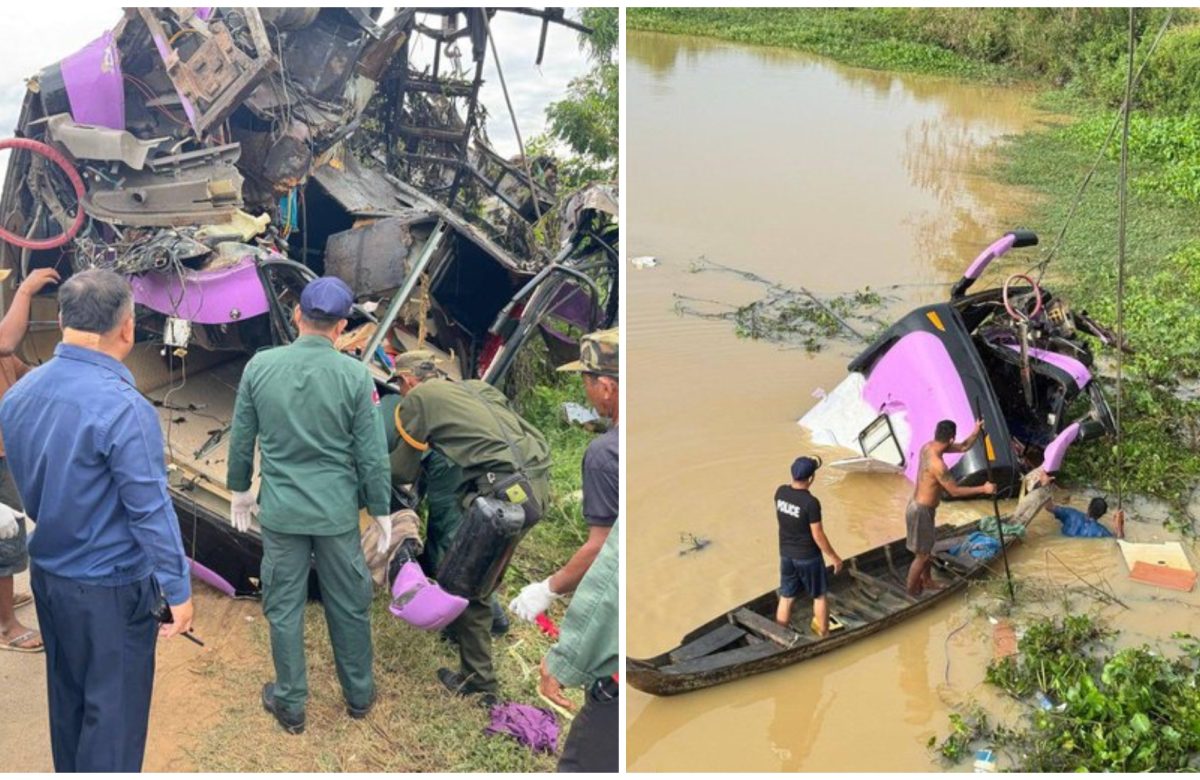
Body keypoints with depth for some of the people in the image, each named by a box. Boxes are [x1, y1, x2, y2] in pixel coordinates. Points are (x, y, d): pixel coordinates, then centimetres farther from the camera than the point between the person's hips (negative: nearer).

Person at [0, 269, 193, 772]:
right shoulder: (122, 408, -25)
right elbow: (150, 509, -22)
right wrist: (177, 589, -13)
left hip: (47, 574, 8)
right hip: (110, 588, -8)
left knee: (67, 696, 23)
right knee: (114, 710, 6)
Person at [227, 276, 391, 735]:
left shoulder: (259, 366, -7)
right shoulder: (355, 375, -12)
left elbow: (240, 440, 2)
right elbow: (372, 454, -7)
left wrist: (240, 491, 18)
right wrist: (381, 510, 6)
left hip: (280, 510, 1)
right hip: (337, 512, -1)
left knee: (283, 608, 13)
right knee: (349, 606, 15)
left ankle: (290, 705, 24)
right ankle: (358, 695, 31)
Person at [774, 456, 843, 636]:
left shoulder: (780, 492, -8)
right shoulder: (811, 502, -26)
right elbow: (818, 535, -20)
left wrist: (810, 466, 13)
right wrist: (834, 557, -8)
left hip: (786, 554, 5)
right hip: (808, 557, -5)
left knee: (786, 598, 15)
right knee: (819, 596, 16)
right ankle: (823, 634, 29)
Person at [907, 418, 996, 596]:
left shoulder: (928, 447, -3)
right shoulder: (937, 464, -31)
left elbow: (963, 447, 8)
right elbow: (955, 491, -22)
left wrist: (976, 432, -9)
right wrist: (983, 489, -15)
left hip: (921, 506, 10)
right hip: (921, 510, -10)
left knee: (928, 547, 26)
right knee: (922, 554, 5)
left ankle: (926, 582, 44)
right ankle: (911, 593, 19)